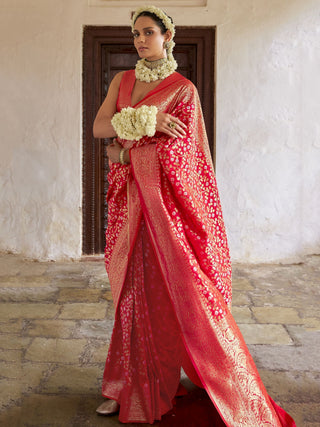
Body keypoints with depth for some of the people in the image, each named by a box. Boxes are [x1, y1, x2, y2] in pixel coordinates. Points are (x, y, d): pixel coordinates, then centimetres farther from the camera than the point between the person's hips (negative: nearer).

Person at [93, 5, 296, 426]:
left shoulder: (183, 89, -2)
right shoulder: (122, 80, 13)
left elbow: (174, 150, -9)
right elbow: (99, 127, -1)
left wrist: (124, 151, -3)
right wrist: (148, 120, -12)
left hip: (164, 198, -5)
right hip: (130, 199, 5)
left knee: (177, 288, -6)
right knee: (135, 291, 10)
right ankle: (132, 389, 23)